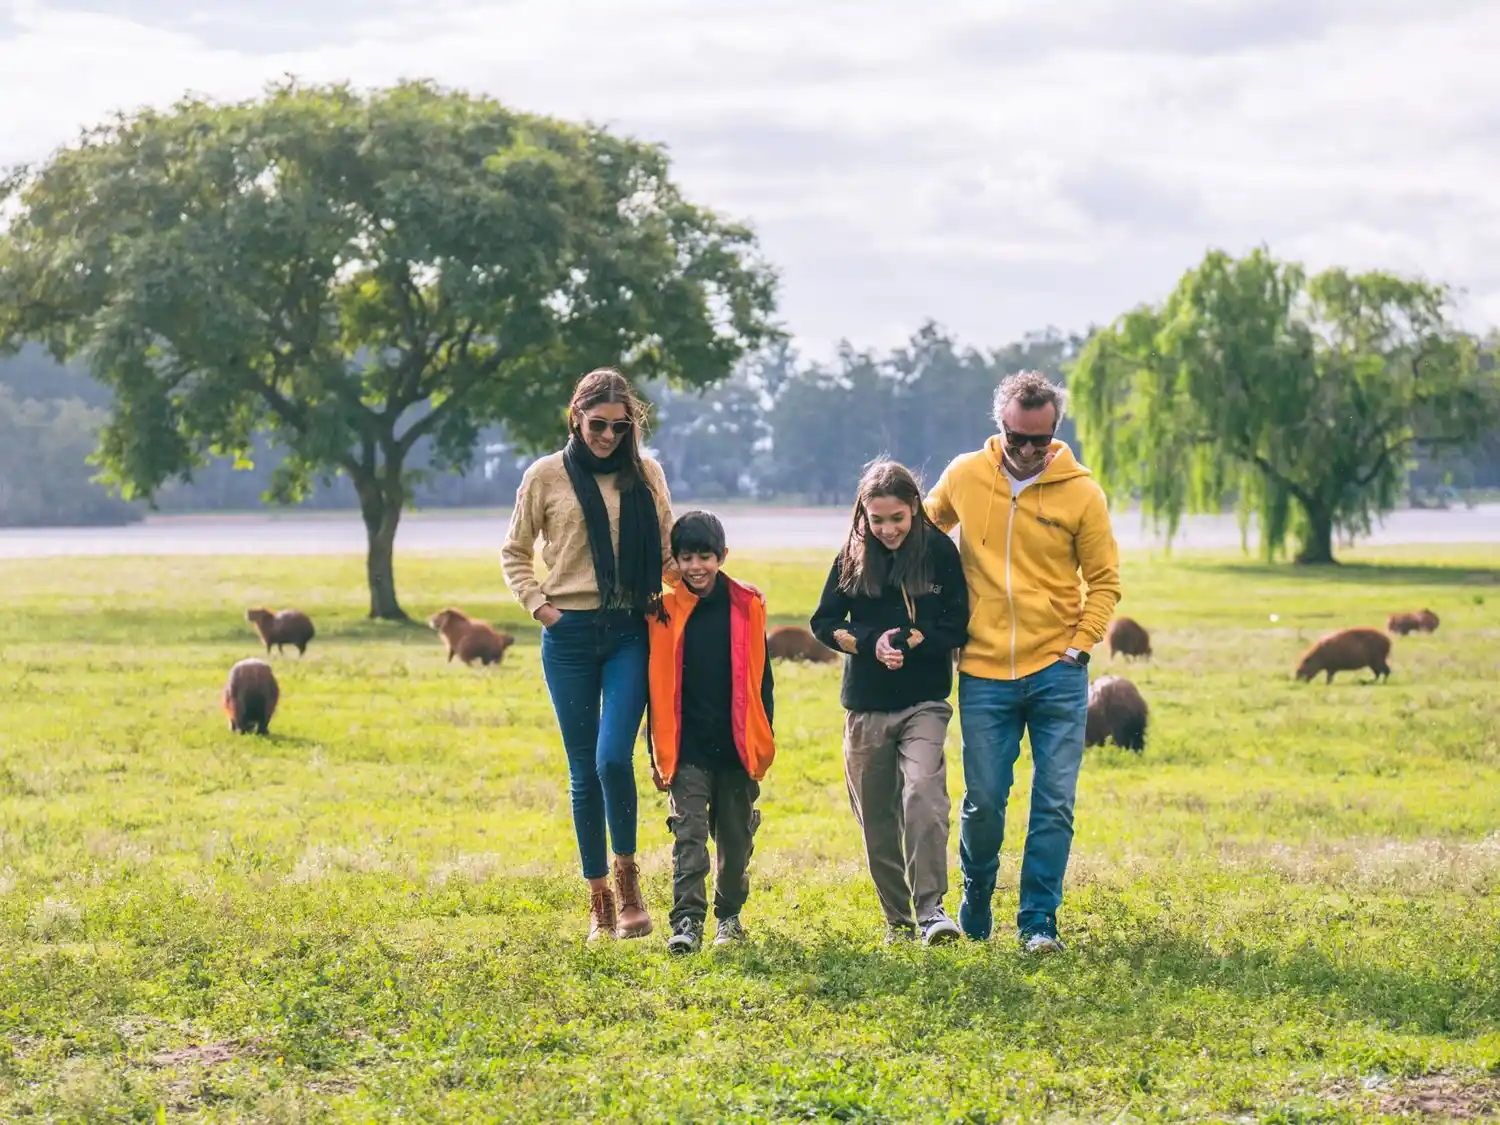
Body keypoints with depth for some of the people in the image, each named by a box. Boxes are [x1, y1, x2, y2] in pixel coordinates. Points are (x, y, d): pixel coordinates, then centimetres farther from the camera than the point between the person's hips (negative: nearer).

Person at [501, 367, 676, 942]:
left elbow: (667, 551, 16)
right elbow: (514, 552, 12)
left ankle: (627, 875, 5)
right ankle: (599, 898, 14)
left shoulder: (646, 475, 6)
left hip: (631, 633, 0)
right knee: (584, 771, 4)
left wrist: (670, 598, 1)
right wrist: (537, 604, -1)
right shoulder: (547, 475, 3)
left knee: (613, 758, -16)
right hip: (570, 636, 0)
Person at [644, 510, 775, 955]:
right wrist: (657, 753, 1)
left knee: (735, 838, 11)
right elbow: (657, 686, 3)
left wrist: (763, 740, 4)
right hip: (687, 747, -1)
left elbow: (761, 678, 7)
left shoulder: (746, 606, 1)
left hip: (737, 746, 1)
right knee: (689, 835, -9)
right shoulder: (665, 611, -1)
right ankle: (687, 921, -12)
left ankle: (729, 915, 27)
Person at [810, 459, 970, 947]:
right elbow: (823, 621, 5)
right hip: (866, 705, 3)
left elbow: (958, 626, -4)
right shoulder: (853, 556, 2)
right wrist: (870, 643, -11)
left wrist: (909, 641, -16)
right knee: (876, 816, 7)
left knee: (923, 794, -22)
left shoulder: (940, 551, -4)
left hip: (924, 703, -3)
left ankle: (931, 908, -21)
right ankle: (897, 918, 19)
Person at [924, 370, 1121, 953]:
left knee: (1054, 805, -2)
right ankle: (975, 907, 28)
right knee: (983, 803, 5)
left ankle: (1039, 921, 7)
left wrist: (1080, 645, -6)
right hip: (984, 675, 1)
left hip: (1057, 675, -1)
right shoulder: (964, 476, 0)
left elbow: (1104, 581, 5)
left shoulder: (1081, 493, -4)